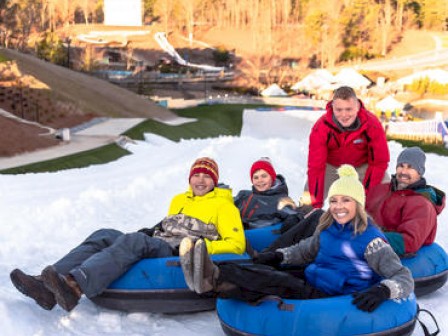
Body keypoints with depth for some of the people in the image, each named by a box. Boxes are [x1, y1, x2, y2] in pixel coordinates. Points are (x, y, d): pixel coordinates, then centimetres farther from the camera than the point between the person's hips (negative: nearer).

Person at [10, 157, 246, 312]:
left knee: (134, 240, -35)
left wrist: (203, 247, -13)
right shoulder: (179, 200, 31)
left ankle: (74, 286, -58)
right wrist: (151, 232, 13)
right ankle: (47, 288, -35)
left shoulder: (223, 205, 10)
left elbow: (237, 244, 0)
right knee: (105, 236, -17)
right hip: (158, 246, 7)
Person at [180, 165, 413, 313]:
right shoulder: (328, 229, 9)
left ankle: (214, 277, -42)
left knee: (281, 283, -27)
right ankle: (211, 279, -39)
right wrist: (279, 256, 10)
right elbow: (306, 250, 28)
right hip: (312, 286, 7)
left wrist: (383, 290, -38)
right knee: (270, 274, -18)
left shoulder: (370, 239, -12)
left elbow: (404, 279, -17)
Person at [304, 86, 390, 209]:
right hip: (331, 166, 0)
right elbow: (316, 166, -26)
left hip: (364, 166, 0)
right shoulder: (320, 128, -30)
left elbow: (379, 162, -19)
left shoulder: (372, 125, -29)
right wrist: (316, 204, -27)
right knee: (307, 201, -12)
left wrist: (368, 194, -22)